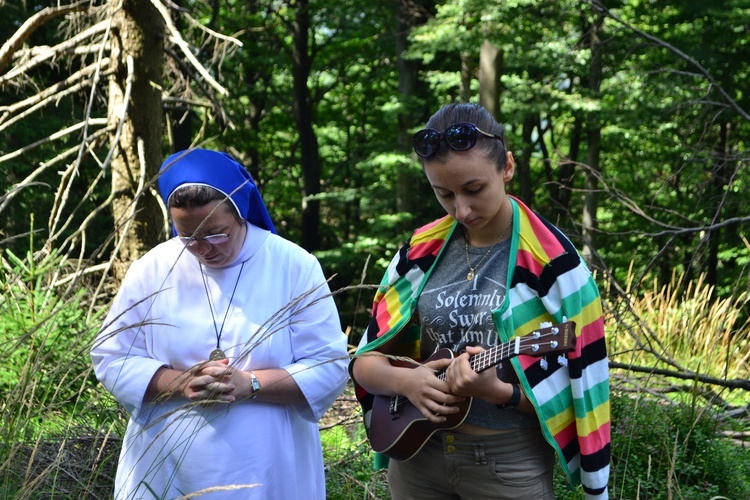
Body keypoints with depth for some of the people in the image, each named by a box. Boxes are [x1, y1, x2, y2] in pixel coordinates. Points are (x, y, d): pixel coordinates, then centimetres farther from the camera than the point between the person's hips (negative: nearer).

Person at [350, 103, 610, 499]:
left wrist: (498, 392, -26)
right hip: (416, 455, 4)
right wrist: (404, 381, -16)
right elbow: (365, 362, 4)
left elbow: (578, 388, -10)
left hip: (509, 465, -4)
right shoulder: (421, 251, 1)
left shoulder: (551, 261, -12)